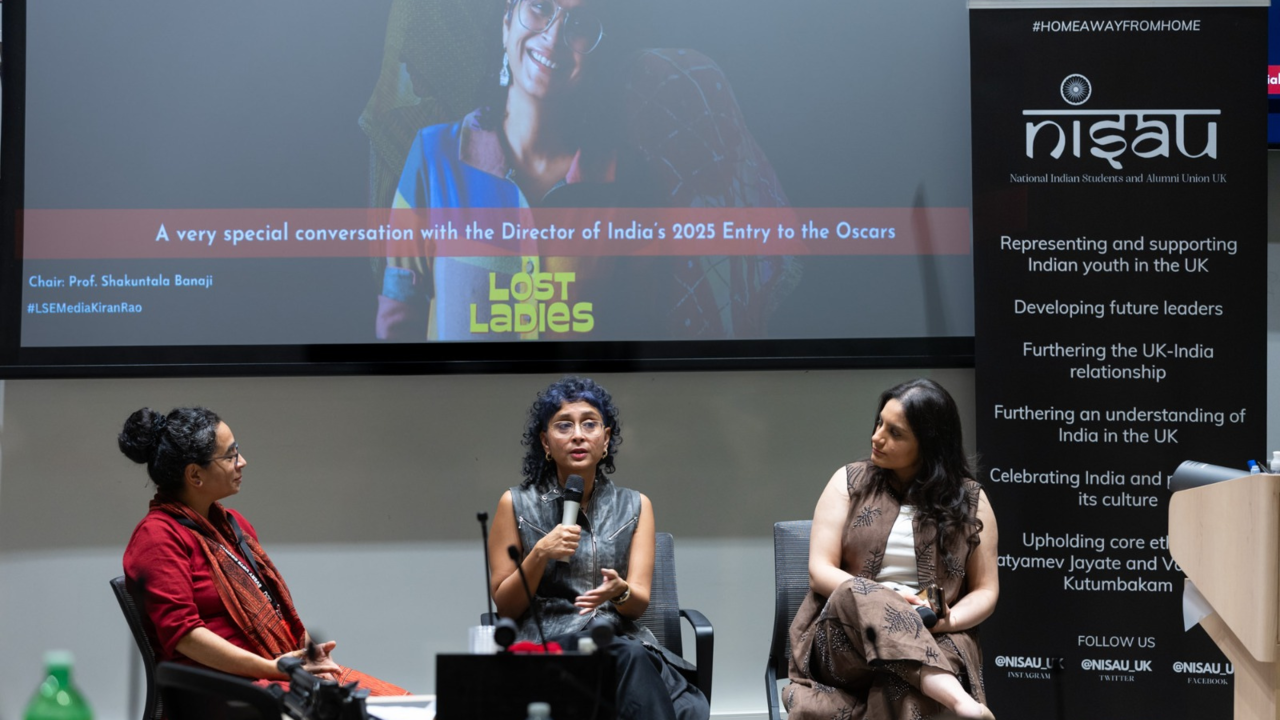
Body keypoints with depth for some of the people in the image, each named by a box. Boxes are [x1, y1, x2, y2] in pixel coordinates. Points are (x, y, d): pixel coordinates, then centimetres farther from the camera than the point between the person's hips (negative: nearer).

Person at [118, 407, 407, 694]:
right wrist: (273, 669, -19)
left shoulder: (232, 523, 21)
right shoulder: (158, 536, -6)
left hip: (287, 668, 8)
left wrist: (309, 649, 1)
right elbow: (181, 634, -15)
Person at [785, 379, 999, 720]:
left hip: (935, 641, -1)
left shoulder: (969, 500, 9)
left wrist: (950, 620, -13)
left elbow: (985, 591, 10)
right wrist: (883, 601, -16)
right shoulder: (849, 483, 8)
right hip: (845, 636, 1)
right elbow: (820, 572, 1)